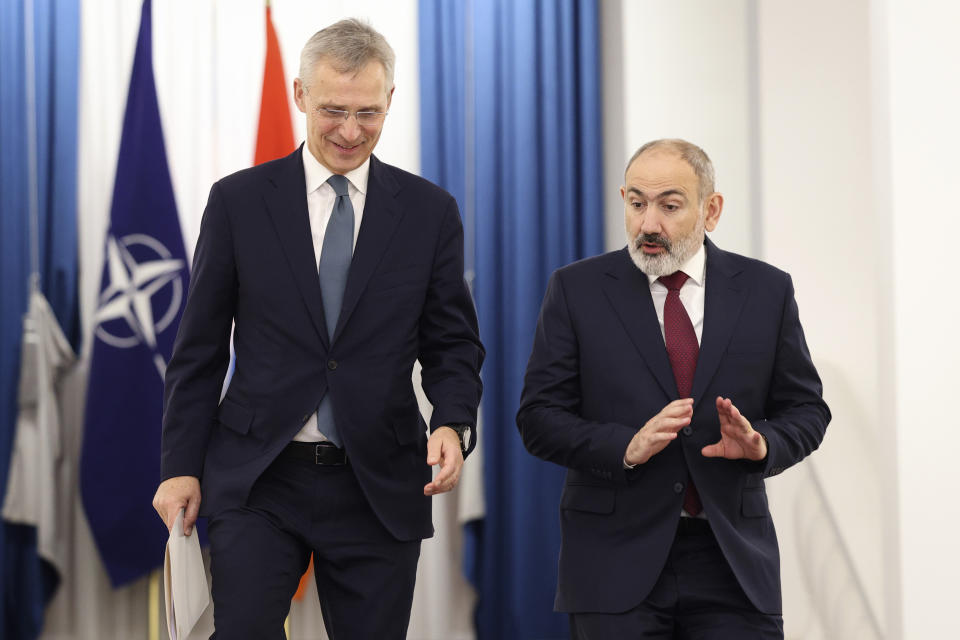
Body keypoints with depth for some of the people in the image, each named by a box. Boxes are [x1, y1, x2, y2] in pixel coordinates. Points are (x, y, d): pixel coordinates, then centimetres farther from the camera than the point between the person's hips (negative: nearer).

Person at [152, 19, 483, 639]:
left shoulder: (430, 211, 4)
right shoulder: (238, 201, 2)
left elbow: (454, 344, 6)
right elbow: (200, 348, 5)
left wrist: (453, 424, -14)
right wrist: (181, 465, 0)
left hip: (380, 488, 1)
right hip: (256, 480, -1)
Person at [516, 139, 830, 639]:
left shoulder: (766, 291, 5)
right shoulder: (577, 289, 2)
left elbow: (806, 410, 9)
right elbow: (539, 417, -2)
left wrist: (761, 444, -13)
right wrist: (626, 447, -18)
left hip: (733, 560, 1)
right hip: (617, 561, -1)